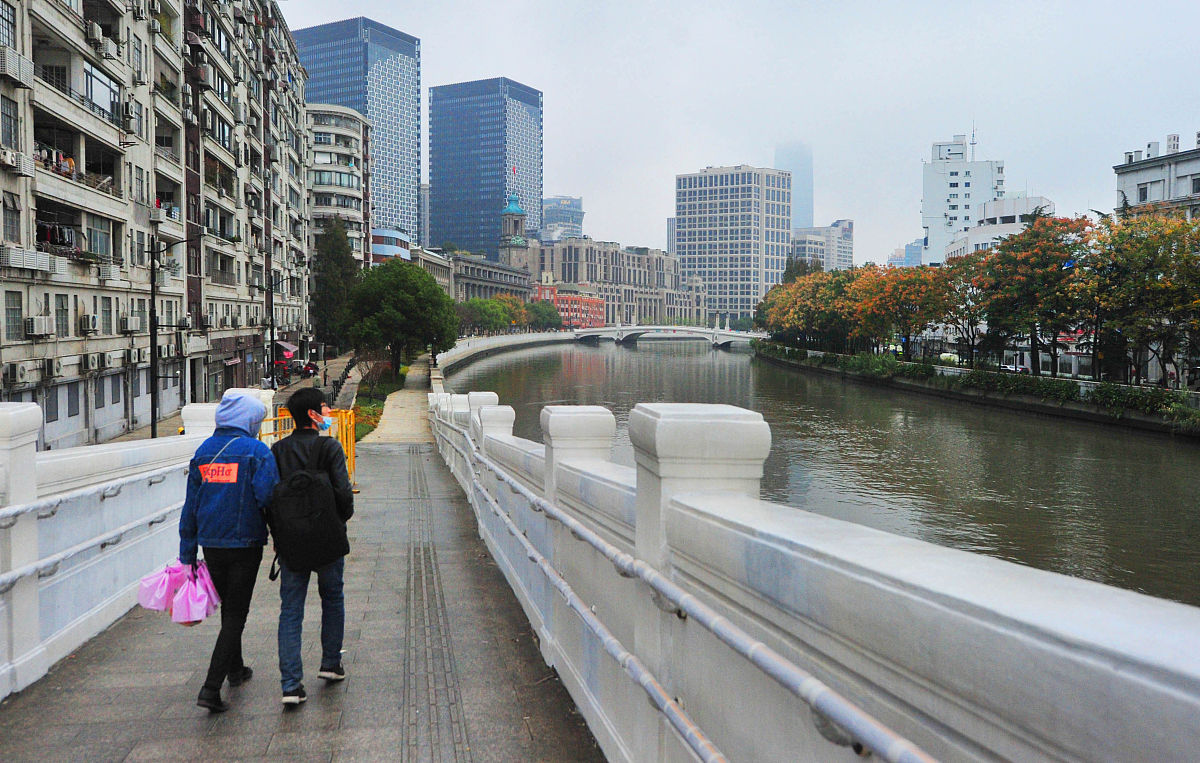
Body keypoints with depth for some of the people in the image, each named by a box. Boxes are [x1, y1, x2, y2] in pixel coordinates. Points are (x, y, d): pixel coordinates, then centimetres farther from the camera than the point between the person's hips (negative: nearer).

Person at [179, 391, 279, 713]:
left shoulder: (203, 451, 6)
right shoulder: (257, 451, -10)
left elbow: (190, 506, 8)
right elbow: (268, 496, -20)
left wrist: (187, 554, 12)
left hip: (211, 545, 6)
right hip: (245, 544, -5)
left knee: (229, 607, 23)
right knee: (235, 615, 2)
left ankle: (235, 669, 40)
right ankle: (211, 688, -6)